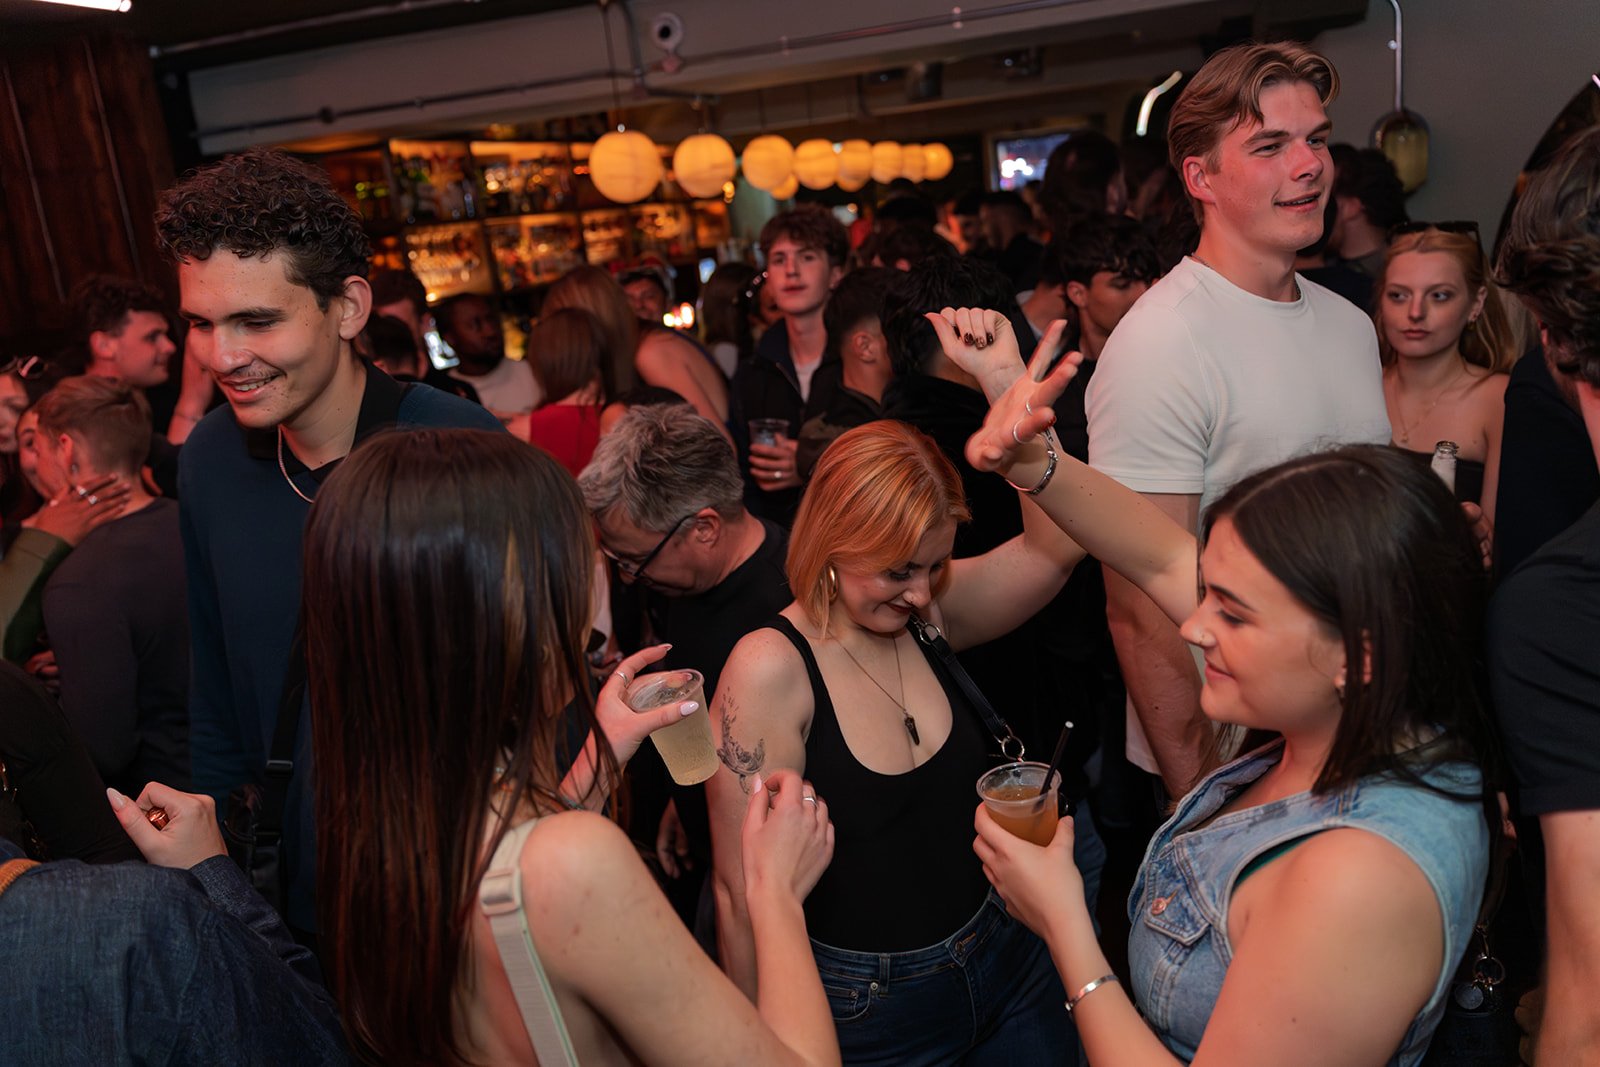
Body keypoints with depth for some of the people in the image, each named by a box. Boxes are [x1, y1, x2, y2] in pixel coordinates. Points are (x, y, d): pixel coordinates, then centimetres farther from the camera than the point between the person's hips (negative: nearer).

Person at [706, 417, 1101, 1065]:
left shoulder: (929, 618, -5)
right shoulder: (770, 669, -23)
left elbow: (1056, 546, -16)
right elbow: (744, 891, -19)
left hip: (1004, 961, 5)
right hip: (865, 1011, -5)